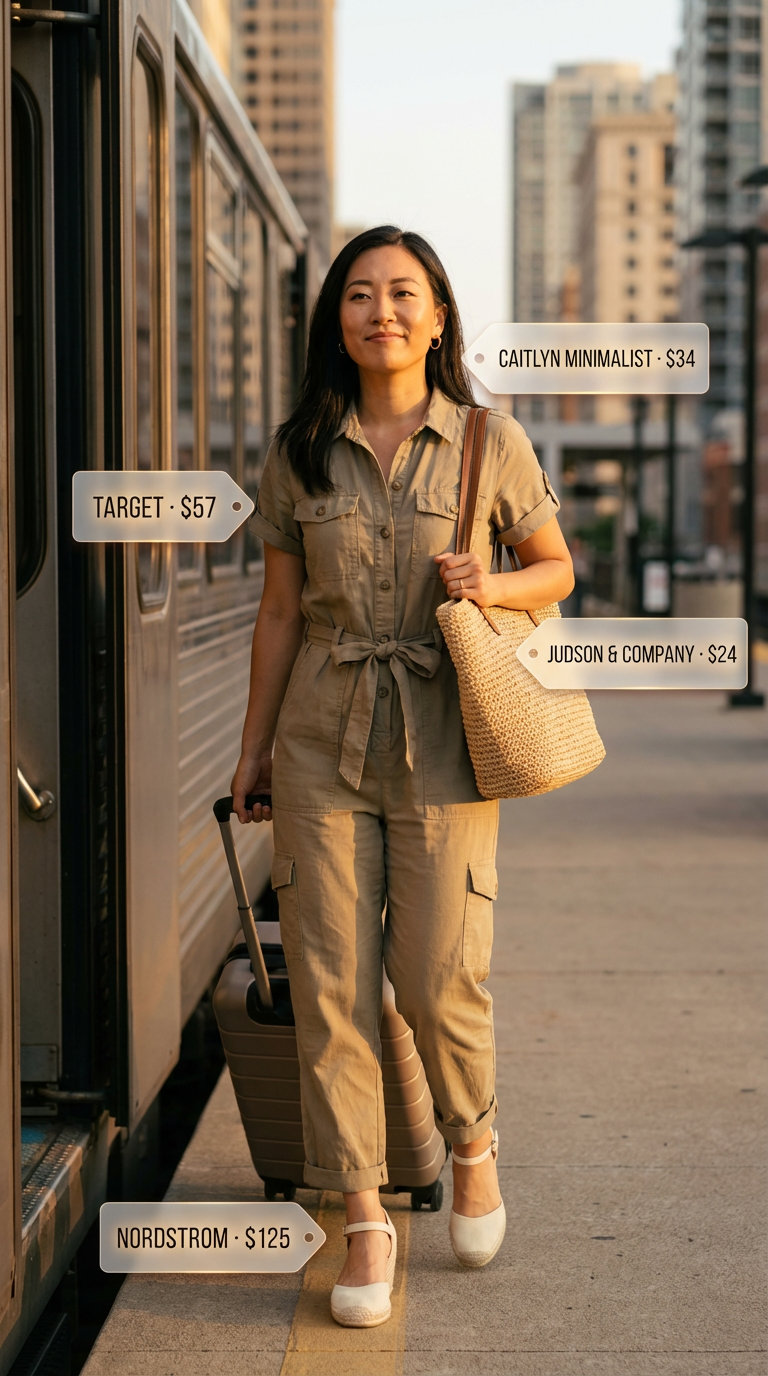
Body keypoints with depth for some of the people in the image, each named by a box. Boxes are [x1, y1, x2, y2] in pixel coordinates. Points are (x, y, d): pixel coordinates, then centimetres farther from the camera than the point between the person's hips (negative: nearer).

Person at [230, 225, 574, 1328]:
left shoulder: (491, 443, 0)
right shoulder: (300, 453, 4)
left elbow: (555, 568, 11)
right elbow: (281, 610, 10)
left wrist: (491, 584, -11)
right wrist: (253, 747, 10)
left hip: (443, 743, -1)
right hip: (322, 740, 2)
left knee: (439, 981, -4)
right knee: (332, 981, -2)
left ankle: (472, 1141, 28)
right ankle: (366, 1224, 8)